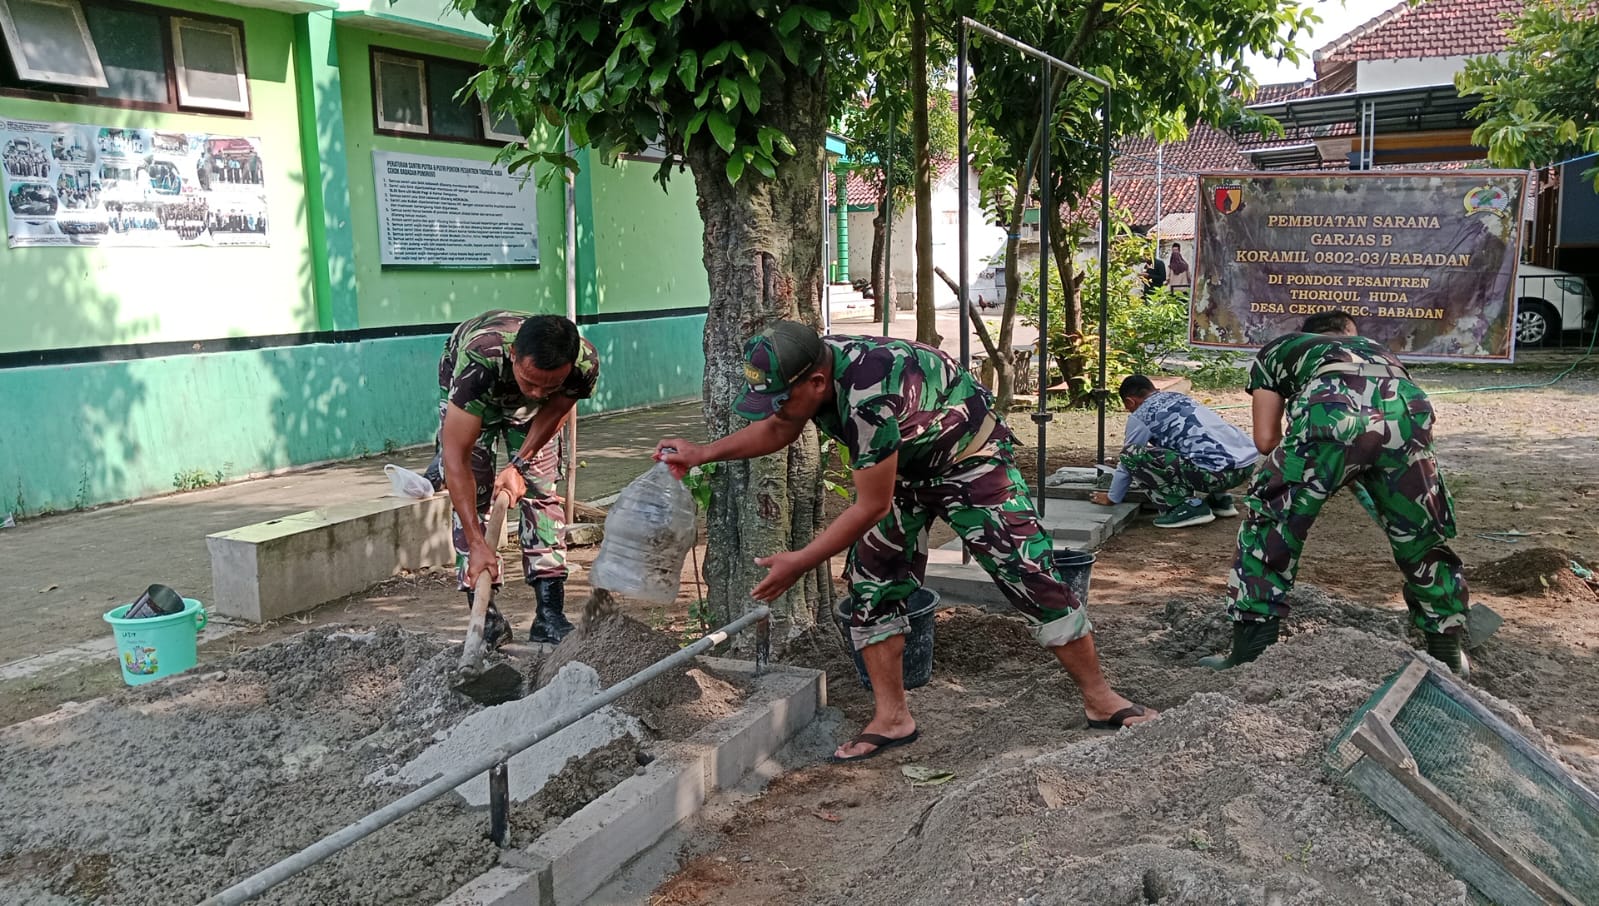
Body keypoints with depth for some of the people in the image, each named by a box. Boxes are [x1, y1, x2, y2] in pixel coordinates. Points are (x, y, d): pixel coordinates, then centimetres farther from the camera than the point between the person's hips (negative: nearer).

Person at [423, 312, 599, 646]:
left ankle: (550, 617, -3)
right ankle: (485, 616, -5)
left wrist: (520, 464, -21)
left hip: (528, 410, 2)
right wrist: (476, 544, -46)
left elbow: (556, 408, -11)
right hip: (470, 394, -2)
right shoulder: (478, 360, -46)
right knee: (471, 493, -12)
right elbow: (457, 456, -43)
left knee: (542, 492, -6)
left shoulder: (585, 364, -36)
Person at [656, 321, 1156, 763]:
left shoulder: (867, 395, -42)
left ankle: (1100, 699, 7)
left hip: (970, 457, -7)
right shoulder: (807, 367, -17)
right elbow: (777, 431, 6)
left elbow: (872, 507, -33)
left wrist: (799, 563, -26)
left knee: (1030, 574, -9)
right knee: (870, 582, -1)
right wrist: (702, 454, -4)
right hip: (899, 466, 8)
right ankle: (893, 718, 9)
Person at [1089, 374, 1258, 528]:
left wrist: (1112, 498, 27)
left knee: (1132, 456, -6)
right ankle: (1218, 499, 23)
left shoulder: (1140, 416, 2)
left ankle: (1189, 506, -3)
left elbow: (1127, 460, 12)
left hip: (1219, 471, -9)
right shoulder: (1178, 396, 26)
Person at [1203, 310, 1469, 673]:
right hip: (1406, 408, 3)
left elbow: (1266, 440, 27)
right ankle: (1447, 655, 37)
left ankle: (1248, 659, 17)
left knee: (1268, 530, 16)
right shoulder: (1377, 349, 45)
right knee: (1422, 537, 25)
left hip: (1330, 406, -3)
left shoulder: (1277, 348, 37)